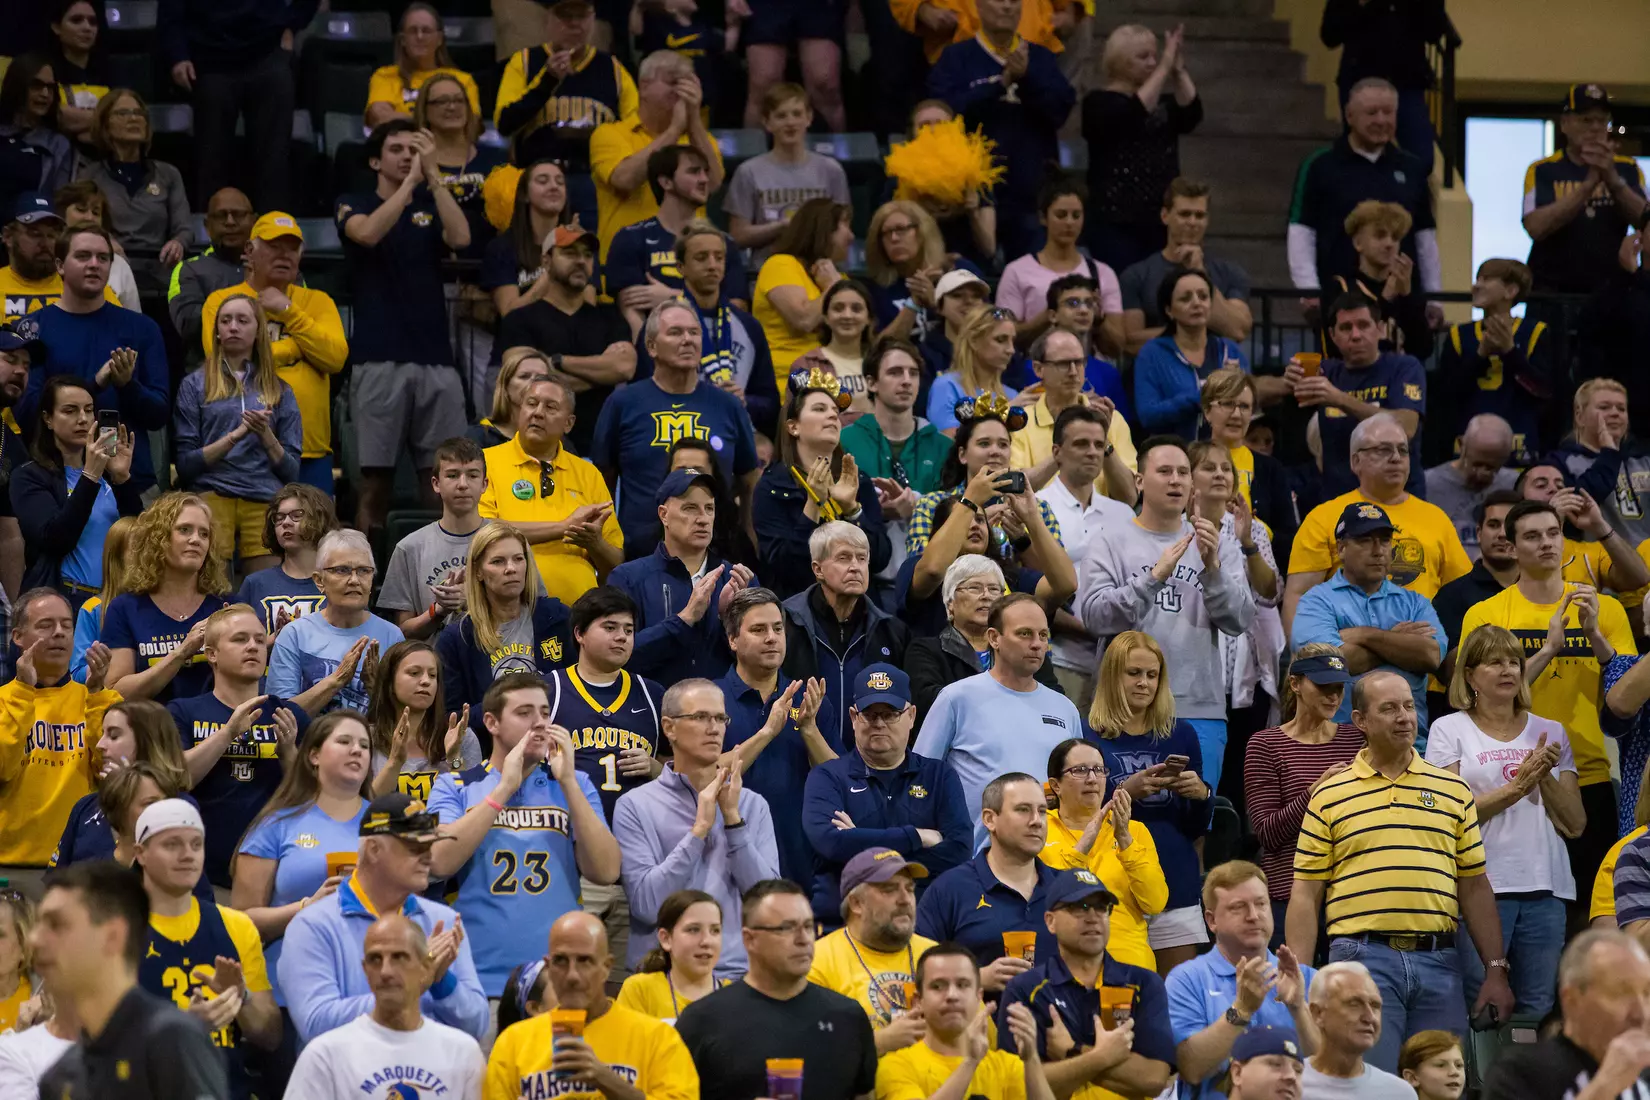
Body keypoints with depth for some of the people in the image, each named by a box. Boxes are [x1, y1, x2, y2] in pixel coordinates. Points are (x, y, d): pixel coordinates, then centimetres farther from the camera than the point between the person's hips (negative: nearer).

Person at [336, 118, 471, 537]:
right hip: (378, 357, -3)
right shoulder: (354, 204, 8)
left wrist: (433, 173, -9)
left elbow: (460, 238, -7)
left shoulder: (431, 206, 15)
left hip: (435, 357, 3)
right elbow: (368, 233, -16)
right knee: (376, 475, -4)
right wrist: (411, 179, -15)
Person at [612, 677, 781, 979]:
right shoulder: (635, 806, 1)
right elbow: (646, 905, -9)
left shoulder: (752, 805, 9)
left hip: (738, 972, 2)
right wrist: (700, 828, -11)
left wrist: (733, 819, -7)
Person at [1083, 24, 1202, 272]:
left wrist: (1179, 71, -14)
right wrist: (1164, 68, -21)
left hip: (1160, 221, 5)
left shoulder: (1162, 103, 15)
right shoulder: (1099, 102, -2)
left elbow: (1191, 116, -4)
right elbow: (1134, 116, -20)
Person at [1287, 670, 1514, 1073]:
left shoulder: (1454, 790, 13)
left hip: (1438, 962, 3)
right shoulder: (1329, 797, 6)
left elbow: (1475, 888, 14)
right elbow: (1306, 896, 5)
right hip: (1363, 957, -3)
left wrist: (1495, 970, 8)